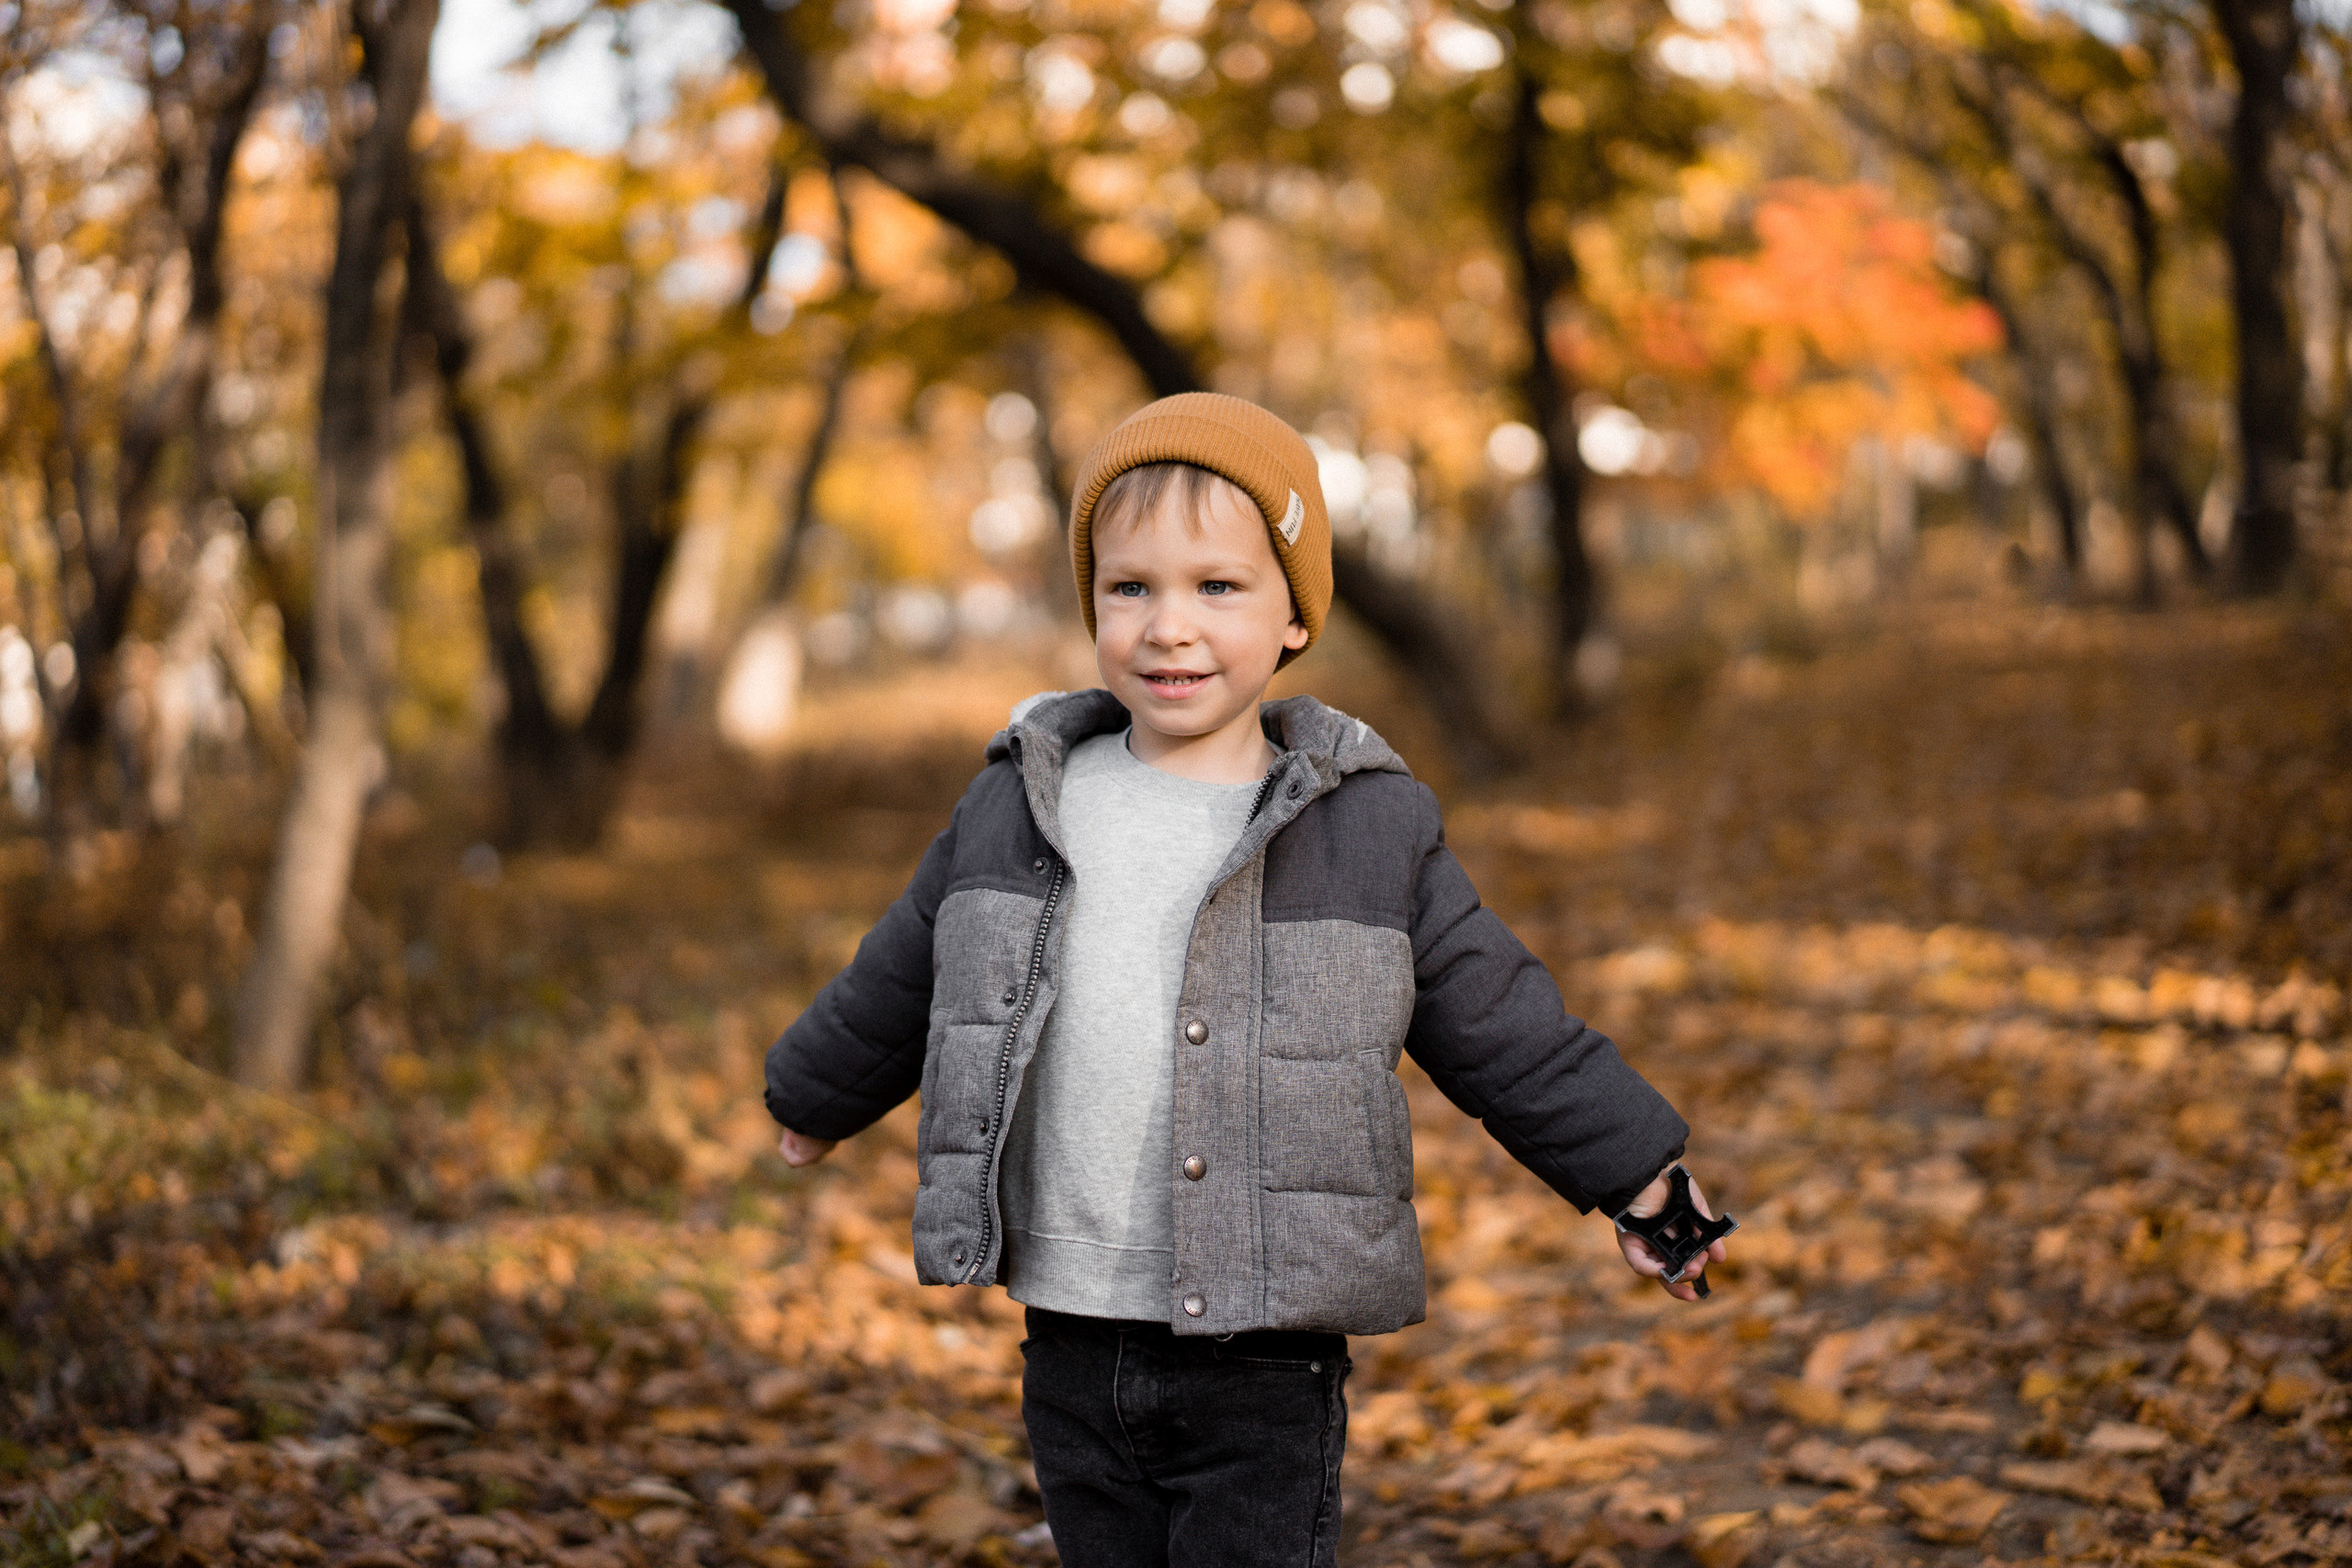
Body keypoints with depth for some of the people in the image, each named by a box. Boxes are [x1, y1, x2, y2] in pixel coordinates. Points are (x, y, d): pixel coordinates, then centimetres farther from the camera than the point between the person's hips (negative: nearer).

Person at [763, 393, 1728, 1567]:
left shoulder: (1371, 828, -3)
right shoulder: (1018, 808, 4)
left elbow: (1501, 1028, 5)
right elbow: (896, 984, 21)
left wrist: (1633, 1175, 8)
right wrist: (814, 1095, 34)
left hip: (1264, 1377, -3)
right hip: (1072, 1350, 3)